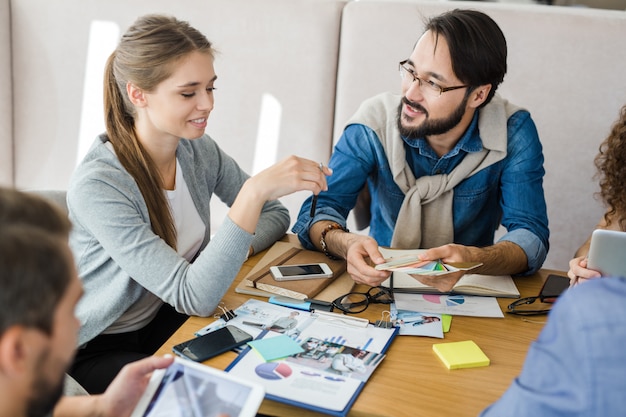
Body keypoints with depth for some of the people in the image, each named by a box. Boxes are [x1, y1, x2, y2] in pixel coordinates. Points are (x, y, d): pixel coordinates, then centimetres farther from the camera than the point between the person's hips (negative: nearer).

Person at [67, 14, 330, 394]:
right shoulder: (97, 185, -27)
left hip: (164, 321, 6)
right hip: (97, 351, -6)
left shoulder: (198, 150, -8)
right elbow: (194, 298, -32)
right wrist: (254, 190, -40)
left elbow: (274, 215, 5)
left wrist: (234, 250, -18)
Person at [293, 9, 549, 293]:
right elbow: (318, 208, -14)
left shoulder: (514, 133, -14)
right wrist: (346, 244, -38)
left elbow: (531, 238, -19)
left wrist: (472, 259, -41)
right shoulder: (374, 123, -14)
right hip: (382, 282, -2)